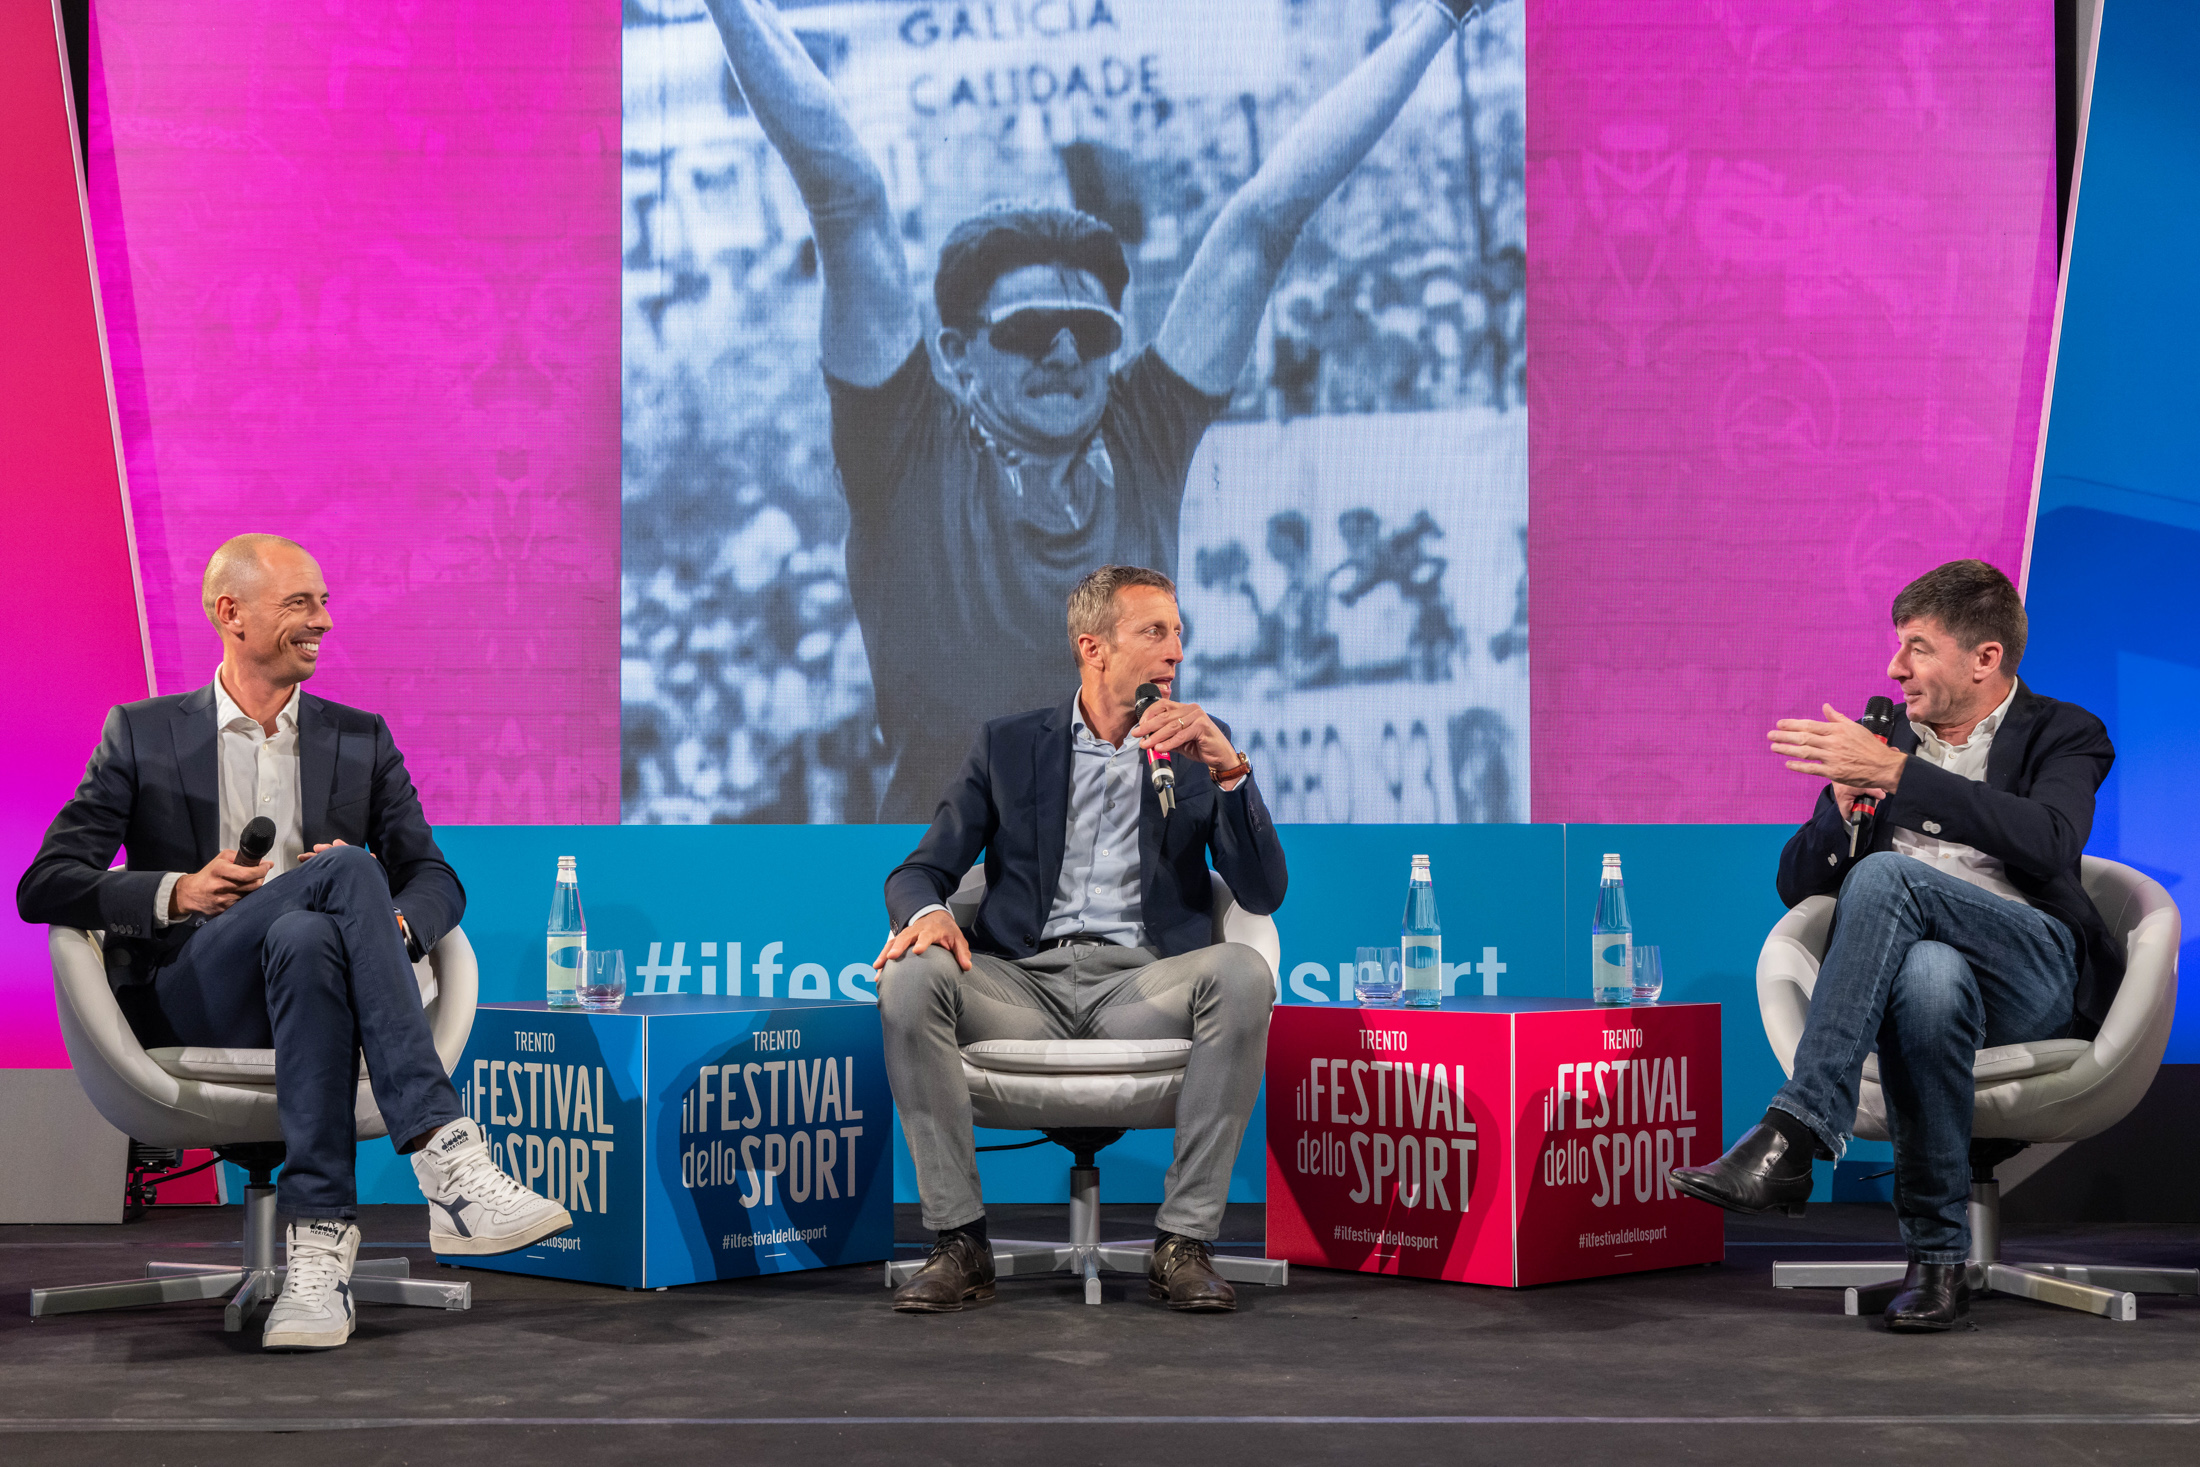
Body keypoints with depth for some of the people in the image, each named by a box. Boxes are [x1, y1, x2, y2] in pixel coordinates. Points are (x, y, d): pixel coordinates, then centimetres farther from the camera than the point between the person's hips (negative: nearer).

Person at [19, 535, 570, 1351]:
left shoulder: (361, 741, 19)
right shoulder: (142, 734, 12)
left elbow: (437, 879, 11)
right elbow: (43, 888, 5)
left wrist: (394, 927, -14)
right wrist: (177, 892, -13)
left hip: (312, 972, 2)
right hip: (185, 1000, -2)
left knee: (305, 937, -38)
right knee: (345, 869, -33)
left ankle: (319, 1243, -45)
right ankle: (448, 1160, -43)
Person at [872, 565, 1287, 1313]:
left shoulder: (1199, 749, 13)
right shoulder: (1008, 745, 13)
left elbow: (1263, 893, 3)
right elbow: (922, 869, 8)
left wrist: (1230, 771, -11)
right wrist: (925, 913, -17)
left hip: (1142, 987, 0)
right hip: (1024, 983, 0)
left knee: (1242, 973, -32)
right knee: (911, 976, -29)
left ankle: (1183, 1242, -25)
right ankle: (960, 1243, -22)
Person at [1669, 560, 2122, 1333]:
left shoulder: (2061, 734, 8)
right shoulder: (1879, 739, 22)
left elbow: (2050, 841, -16)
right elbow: (1798, 886, 19)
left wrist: (1896, 774, -22)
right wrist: (1845, 806, -3)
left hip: (2033, 973, -3)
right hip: (1911, 956, 3)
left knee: (1885, 876, -33)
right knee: (1930, 976, -38)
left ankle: (1792, 1137, -40)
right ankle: (1938, 1257, -30)